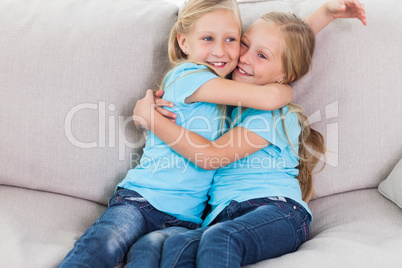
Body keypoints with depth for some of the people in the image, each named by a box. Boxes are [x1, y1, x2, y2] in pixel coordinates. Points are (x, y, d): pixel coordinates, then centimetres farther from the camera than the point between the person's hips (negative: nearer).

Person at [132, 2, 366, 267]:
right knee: (176, 245, -30)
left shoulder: (278, 115, -1)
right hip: (225, 215, 6)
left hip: (276, 208, -5)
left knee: (218, 239, -39)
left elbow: (212, 156, -8)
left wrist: (151, 118, -3)